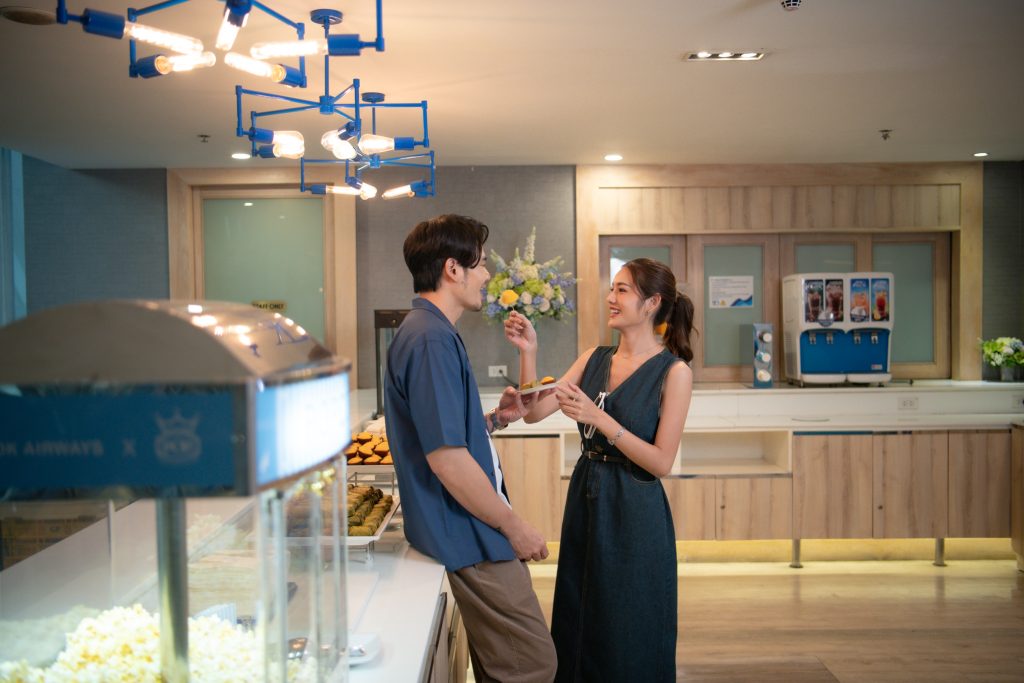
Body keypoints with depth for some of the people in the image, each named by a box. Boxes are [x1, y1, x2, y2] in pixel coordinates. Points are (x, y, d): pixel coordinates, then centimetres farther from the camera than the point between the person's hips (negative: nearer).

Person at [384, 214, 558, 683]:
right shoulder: (432, 341, -21)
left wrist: (496, 418, 8)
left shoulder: (426, 332, 13)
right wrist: (514, 526, -15)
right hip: (472, 538, -11)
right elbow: (446, 458, -25)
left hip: (470, 534, 11)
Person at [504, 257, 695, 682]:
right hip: (585, 502, 6)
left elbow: (661, 462, -15)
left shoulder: (673, 371, -12)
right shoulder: (594, 359, 5)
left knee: (628, 641, 9)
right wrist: (528, 352, -11)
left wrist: (599, 418, -23)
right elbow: (535, 411, 1)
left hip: (634, 514, -5)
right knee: (578, 628, 18)